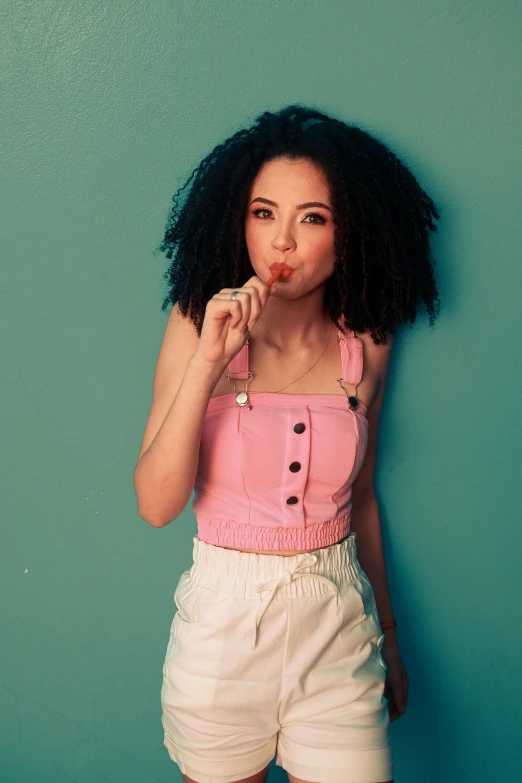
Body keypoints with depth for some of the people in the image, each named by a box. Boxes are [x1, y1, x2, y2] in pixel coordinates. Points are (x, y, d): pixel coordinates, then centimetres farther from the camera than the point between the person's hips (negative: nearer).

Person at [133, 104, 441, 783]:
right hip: (224, 620, -1)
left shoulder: (366, 345, -4)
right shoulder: (199, 324, -10)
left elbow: (361, 497, 7)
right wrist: (207, 364, -27)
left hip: (338, 624, 2)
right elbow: (156, 504, -16)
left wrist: (388, 632, 15)